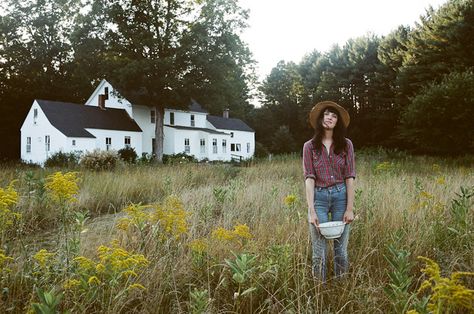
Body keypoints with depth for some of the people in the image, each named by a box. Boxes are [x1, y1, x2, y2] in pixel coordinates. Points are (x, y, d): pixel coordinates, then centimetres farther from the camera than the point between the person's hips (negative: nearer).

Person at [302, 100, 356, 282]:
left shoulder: (346, 145, 4)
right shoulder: (309, 146, 1)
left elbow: (350, 177, 0)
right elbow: (309, 178, -5)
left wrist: (350, 208, -5)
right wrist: (312, 211, -13)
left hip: (341, 196, 1)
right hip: (318, 197, -1)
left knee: (341, 249, 8)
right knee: (319, 250, 3)